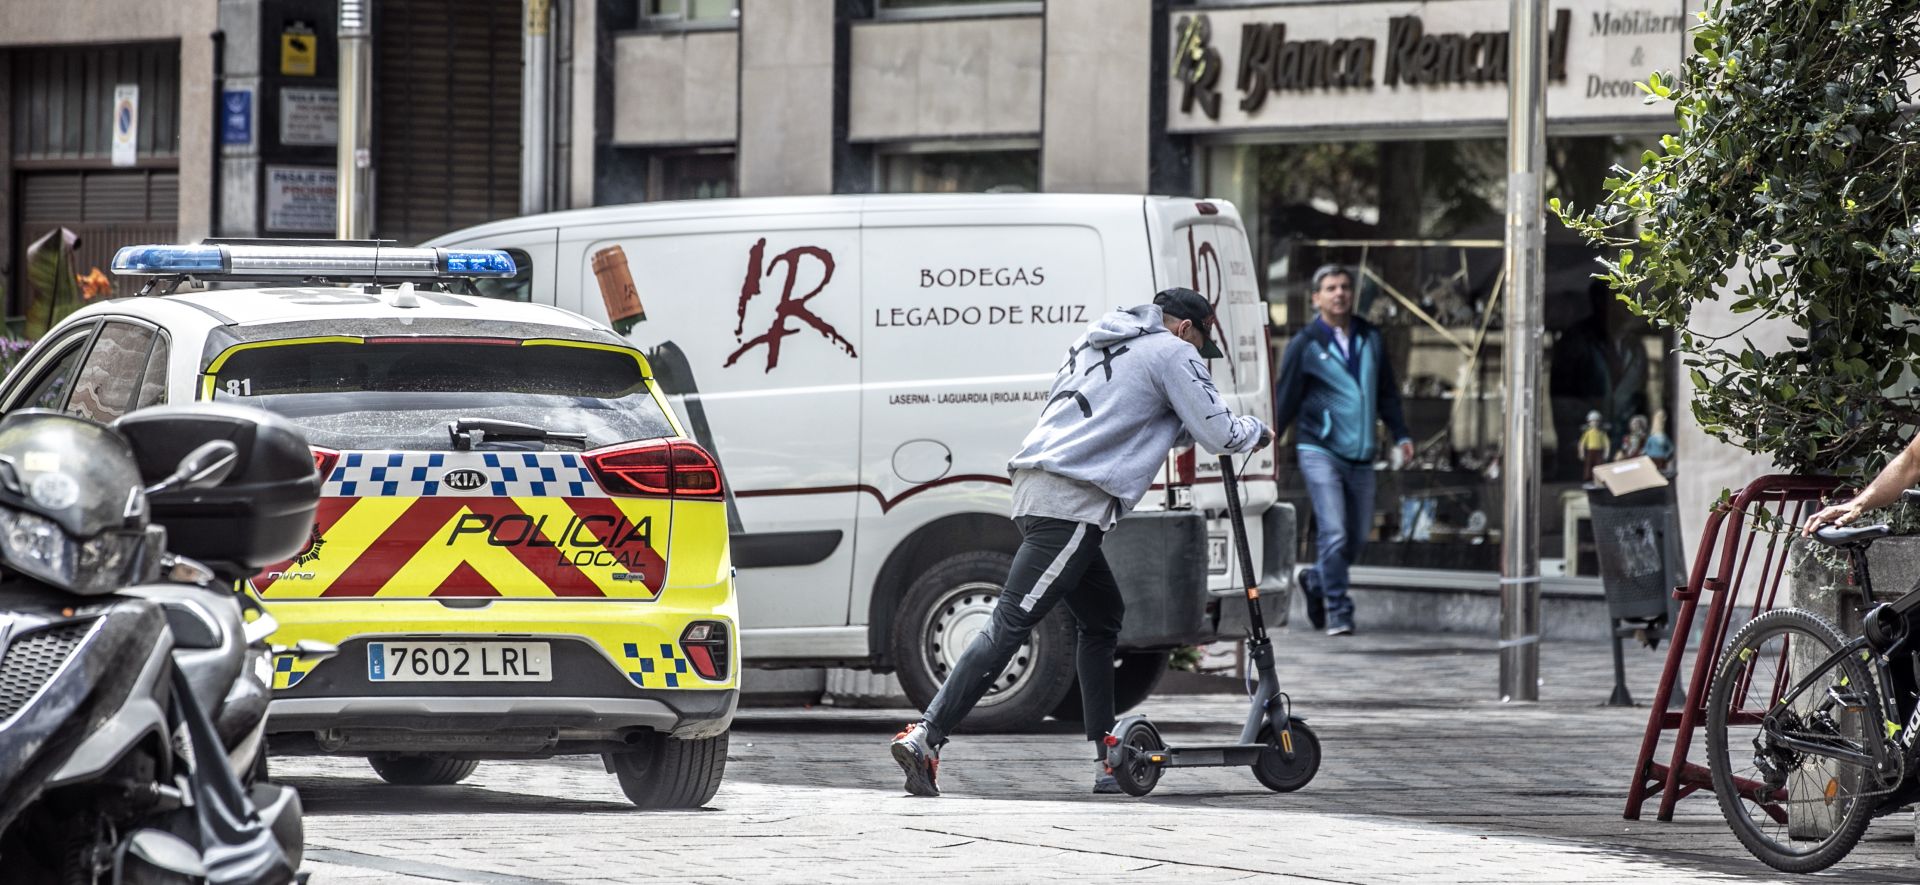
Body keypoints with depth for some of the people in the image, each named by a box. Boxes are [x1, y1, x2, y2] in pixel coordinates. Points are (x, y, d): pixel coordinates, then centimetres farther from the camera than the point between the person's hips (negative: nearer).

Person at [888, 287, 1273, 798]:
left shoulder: (1095, 344, 26)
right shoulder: (1173, 353, 3)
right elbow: (1218, 433, 4)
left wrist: (1179, 431, 29)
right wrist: (1257, 432, 23)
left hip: (1036, 486, 9)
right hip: (1073, 502, -9)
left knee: (1102, 618, 19)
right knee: (1011, 624, -14)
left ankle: (1107, 763, 18)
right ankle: (925, 738, -22)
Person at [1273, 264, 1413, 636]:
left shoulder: (1370, 339, 12)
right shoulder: (1305, 345, -2)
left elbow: (1386, 393, 20)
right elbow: (1285, 400, 1)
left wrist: (1400, 434, 13)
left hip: (1360, 455, 5)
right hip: (1320, 451, -5)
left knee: (1357, 537, 8)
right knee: (1333, 533, -15)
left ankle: (1316, 581, 32)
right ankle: (1337, 610, -7)